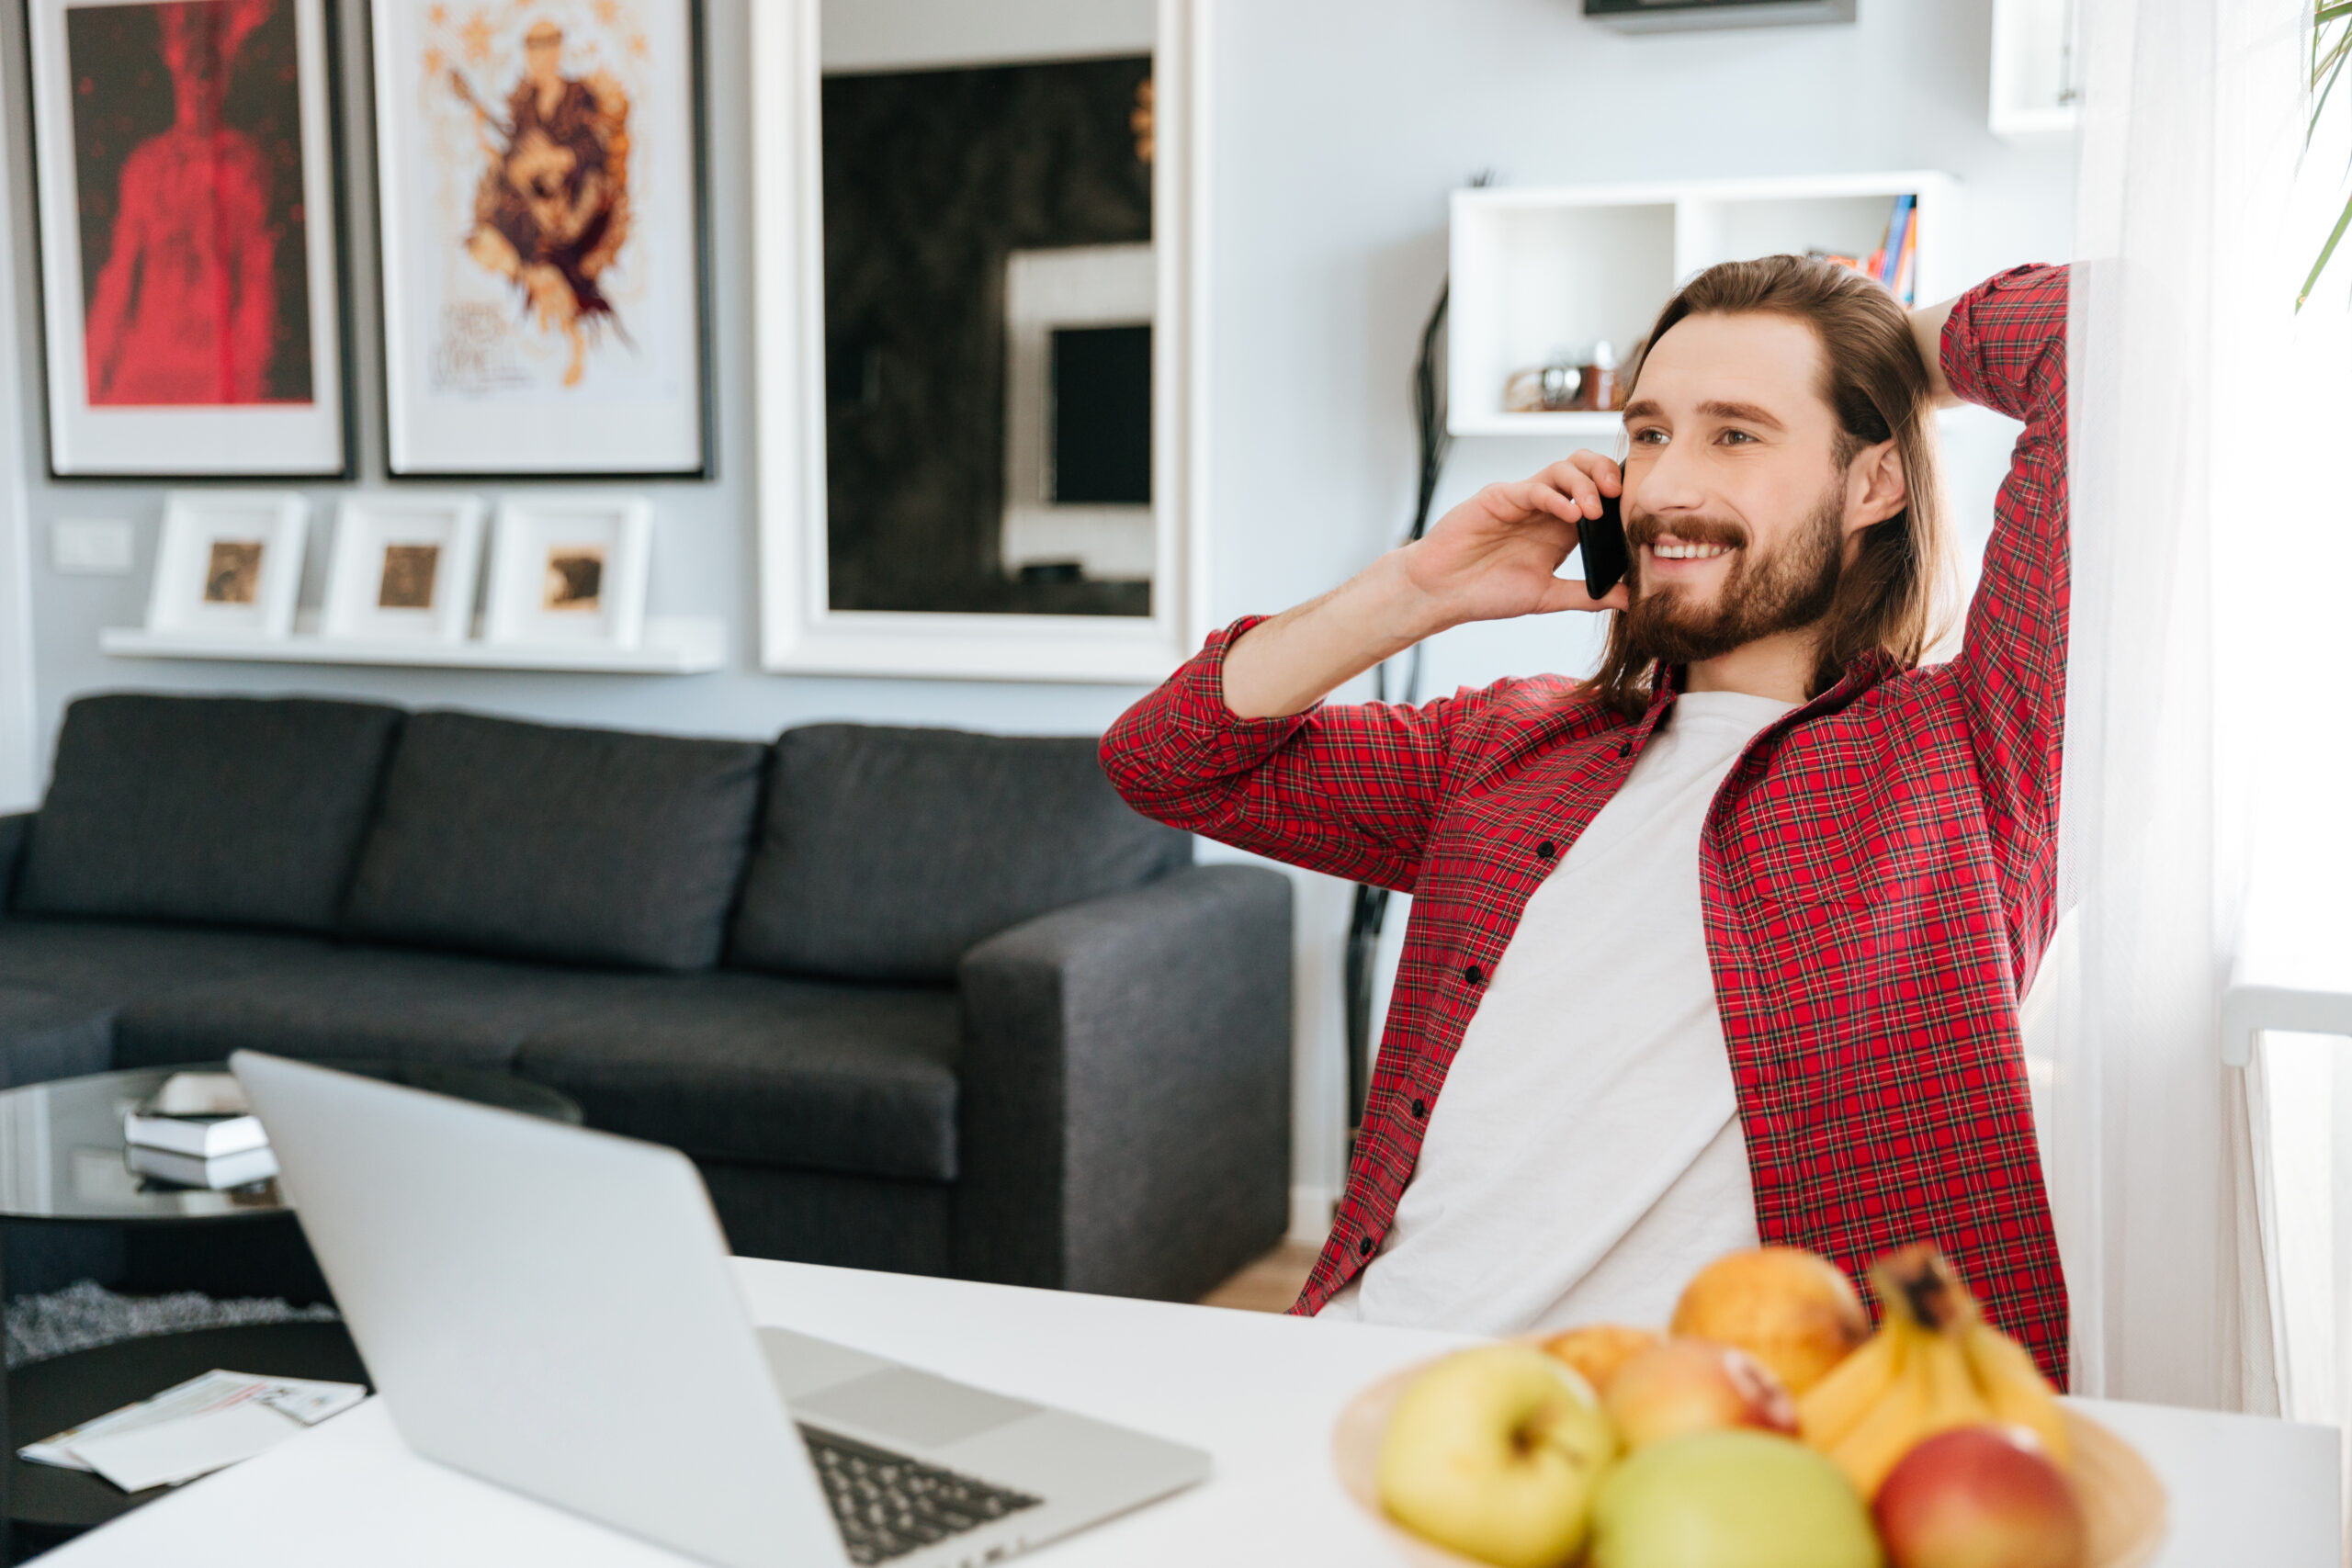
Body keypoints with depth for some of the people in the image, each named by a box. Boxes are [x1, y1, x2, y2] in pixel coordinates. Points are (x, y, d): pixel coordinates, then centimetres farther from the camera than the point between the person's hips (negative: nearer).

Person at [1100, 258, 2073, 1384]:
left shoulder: (1956, 750, 3)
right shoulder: (1506, 744, 20)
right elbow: (1165, 761, 22)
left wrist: (1912, 346, 15)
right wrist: (1414, 593, 12)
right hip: (1356, 1369, 6)